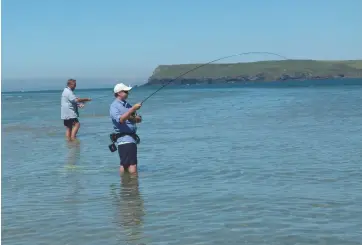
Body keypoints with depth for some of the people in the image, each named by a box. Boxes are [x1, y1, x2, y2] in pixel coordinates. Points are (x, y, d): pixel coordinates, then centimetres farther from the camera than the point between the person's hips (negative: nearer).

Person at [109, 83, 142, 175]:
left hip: (132, 137, 9)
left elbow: (139, 120, 14)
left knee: (124, 164, 15)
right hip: (124, 139, -9)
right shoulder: (114, 106, -7)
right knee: (132, 165, -15)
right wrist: (133, 109, -26)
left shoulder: (127, 104, 16)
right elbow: (120, 119, -24)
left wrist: (134, 118, -9)